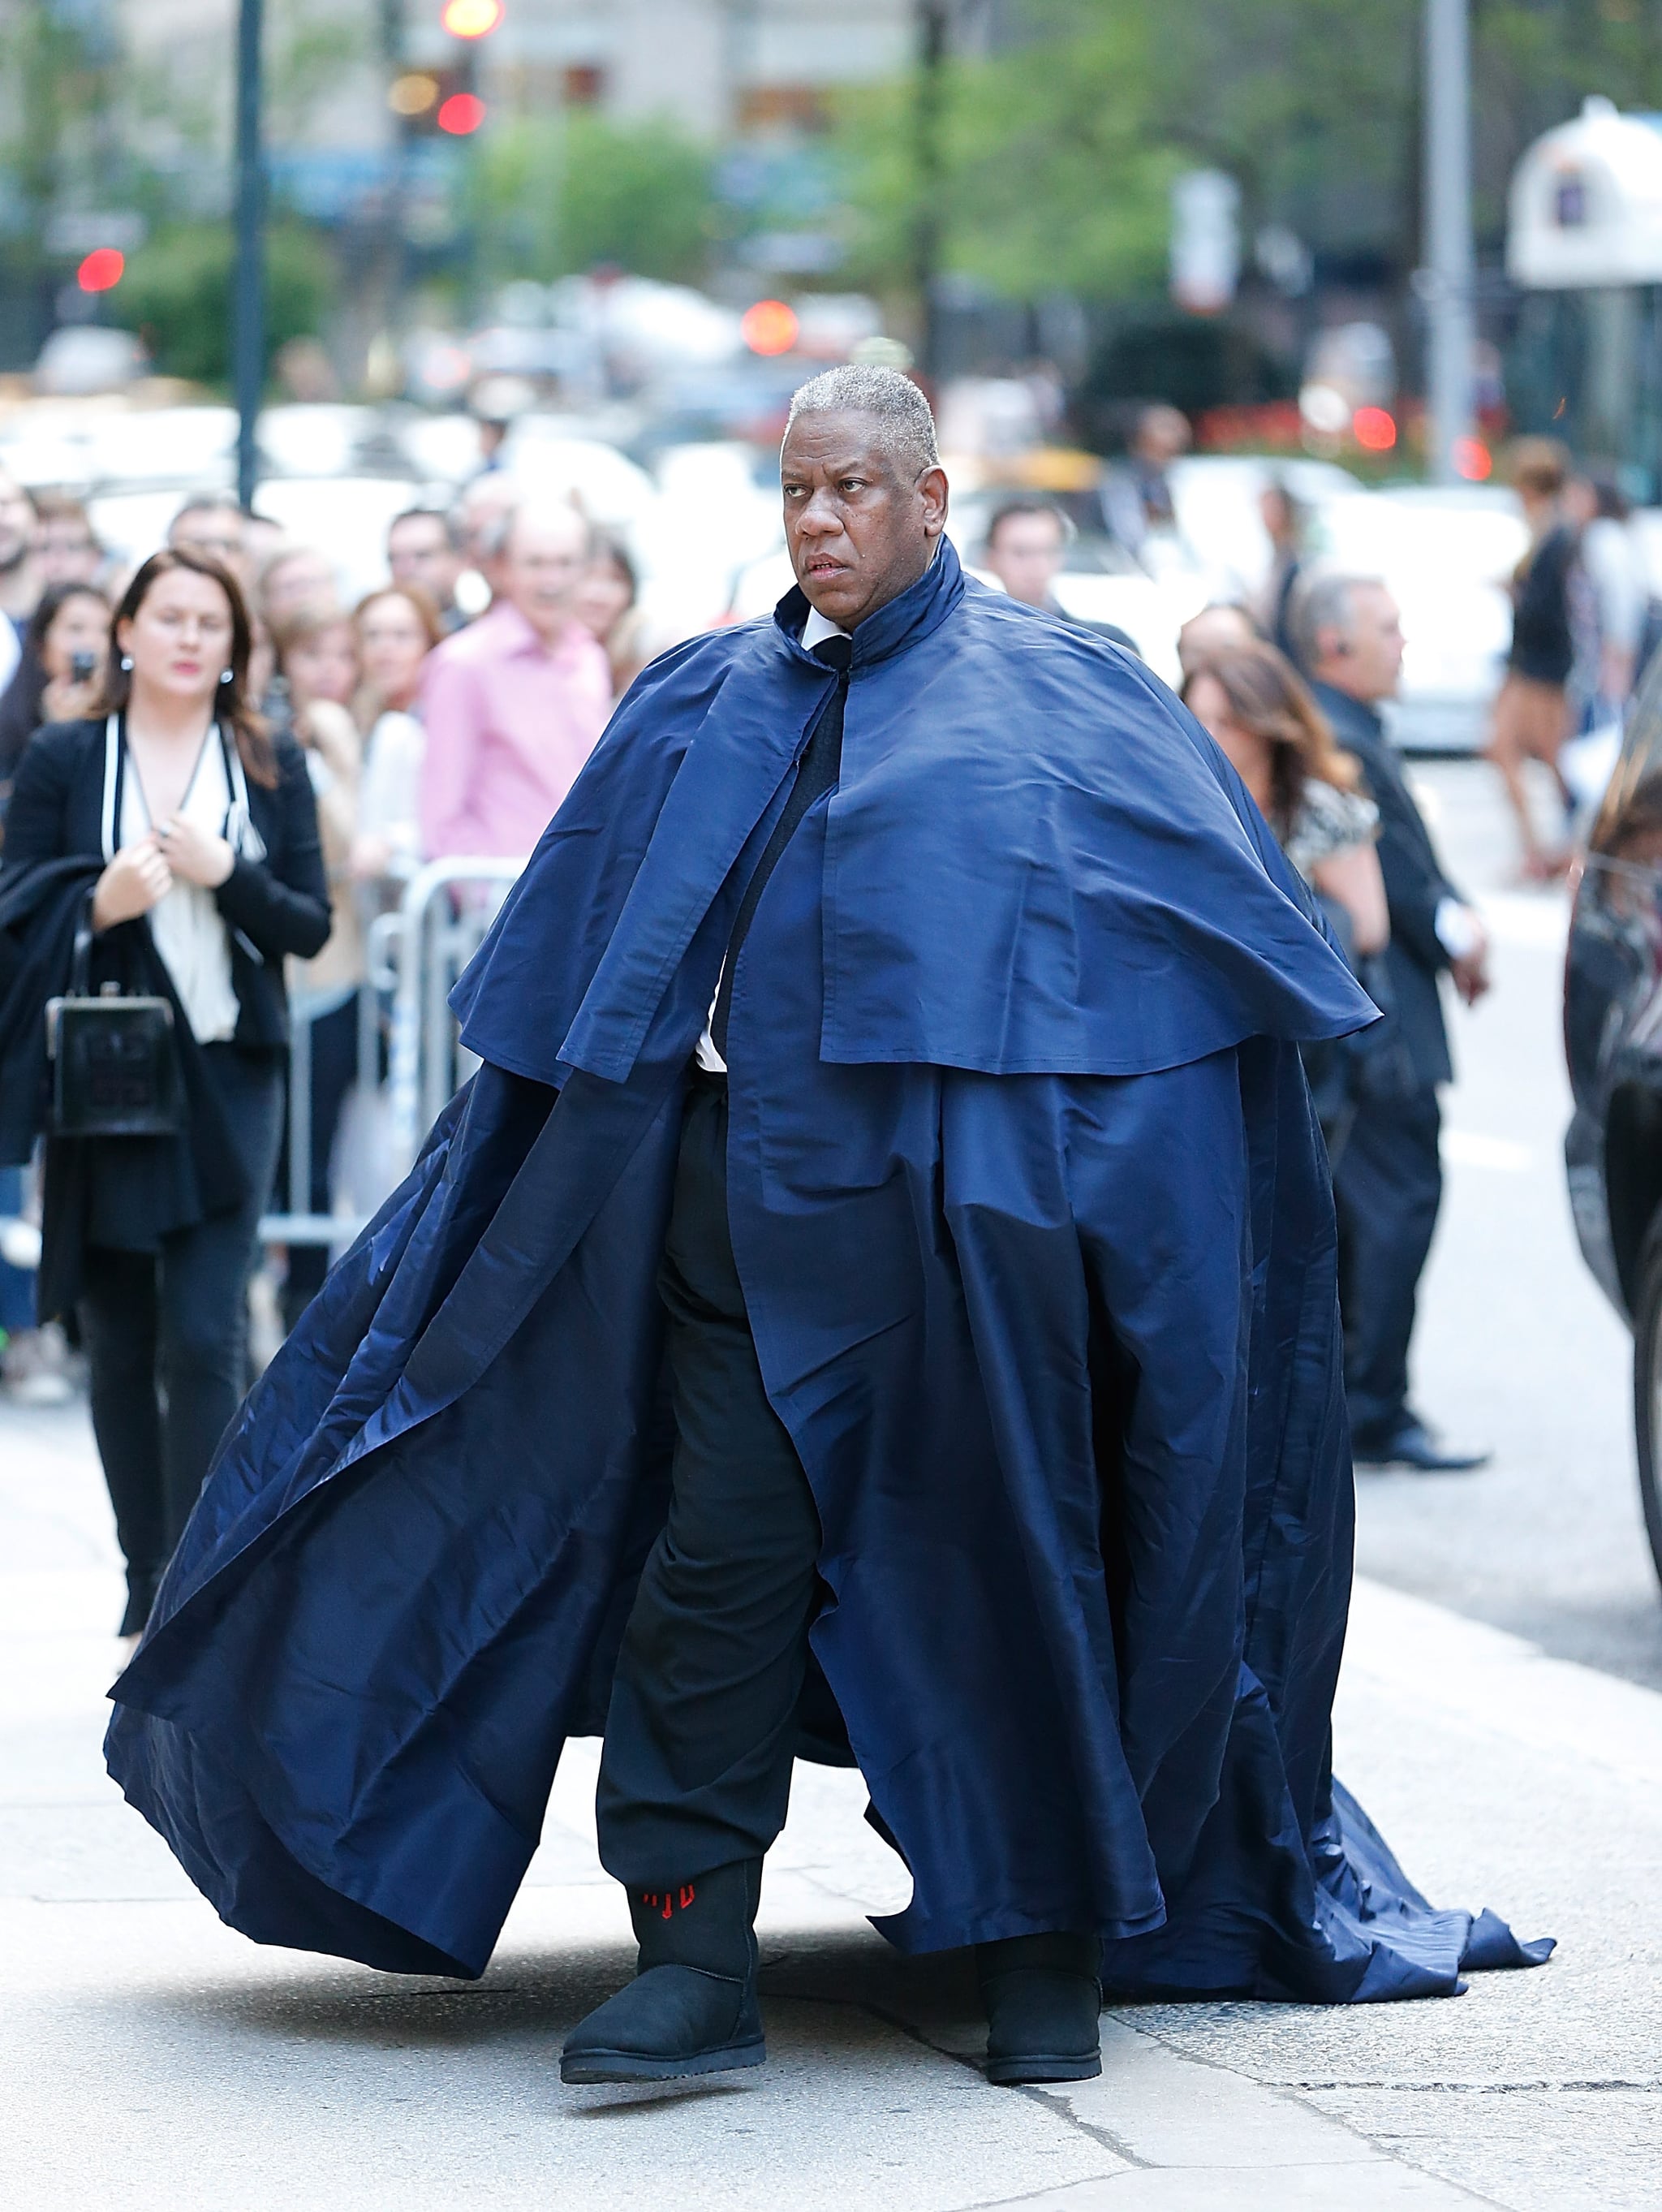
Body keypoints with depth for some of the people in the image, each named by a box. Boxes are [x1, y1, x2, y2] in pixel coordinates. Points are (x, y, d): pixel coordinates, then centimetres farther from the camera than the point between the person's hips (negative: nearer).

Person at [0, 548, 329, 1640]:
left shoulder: (273, 766, 6)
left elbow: (312, 924, 2)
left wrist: (226, 874, -14)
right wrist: (99, 902, -17)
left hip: (226, 1082, -1)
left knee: (204, 1340, -10)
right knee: (120, 1347, 7)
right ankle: (148, 1581, 18)